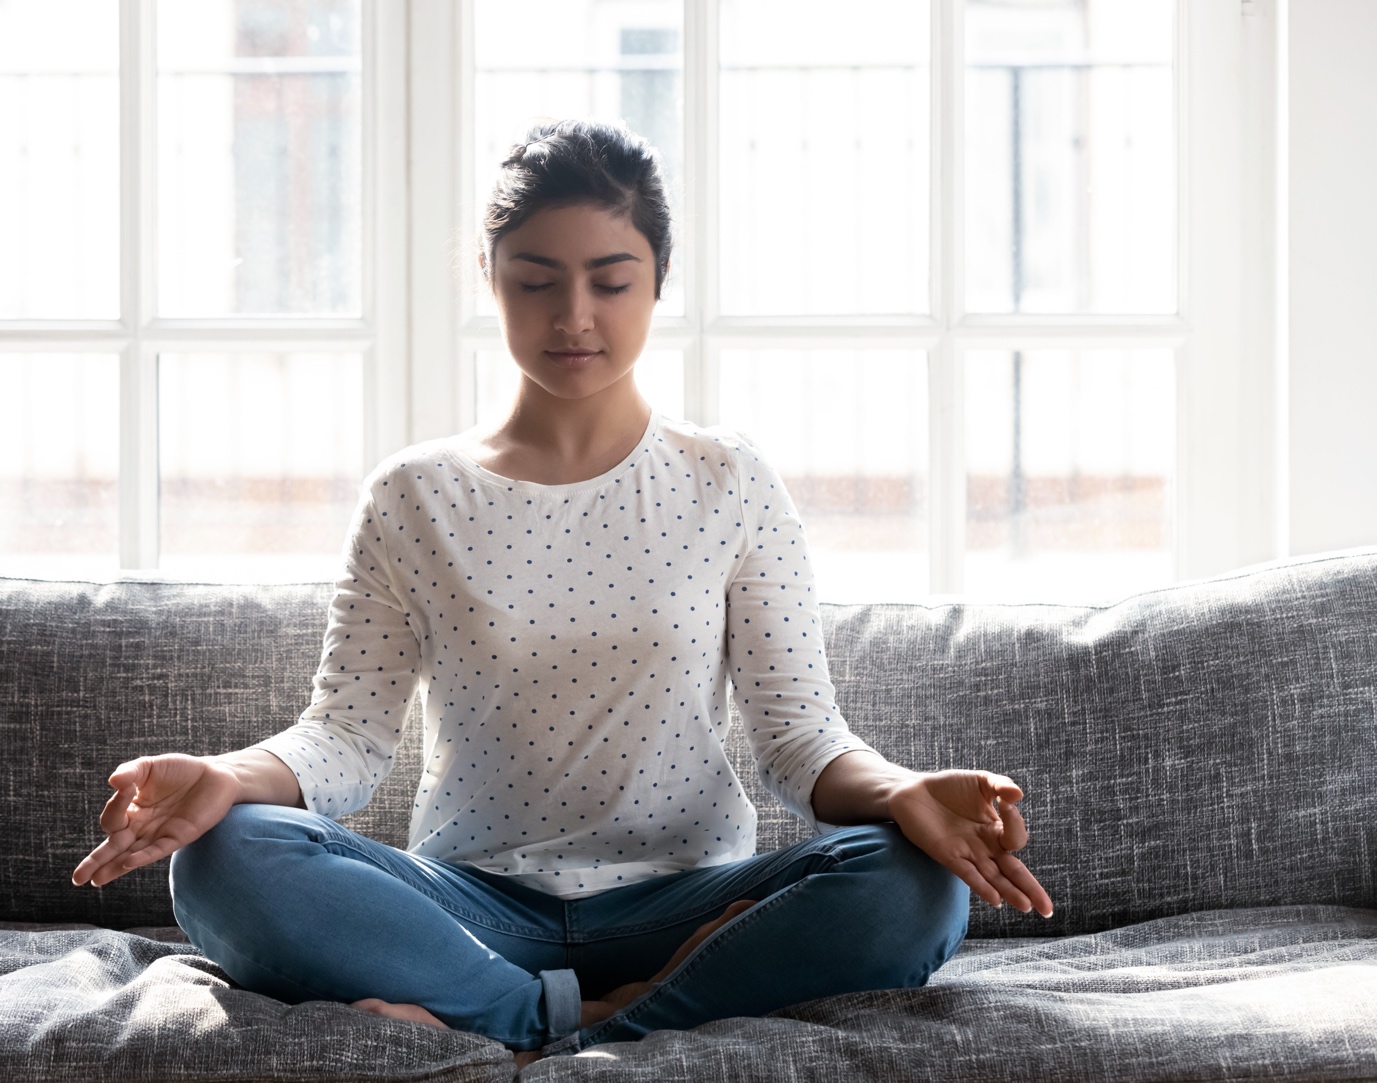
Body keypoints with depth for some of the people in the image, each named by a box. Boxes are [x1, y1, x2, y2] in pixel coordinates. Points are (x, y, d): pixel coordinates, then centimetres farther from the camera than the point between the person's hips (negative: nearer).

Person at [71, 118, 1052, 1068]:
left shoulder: (731, 484, 7)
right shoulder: (413, 498, 8)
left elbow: (799, 730, 1)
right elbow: (350, 730, 1)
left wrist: (898, 792, -22)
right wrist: (230, 777, -22)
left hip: (680, 899, 0)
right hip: (474, 906, 0)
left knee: (913, 887, -29)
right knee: (227, 861, -28)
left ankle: (527, 1036, -26)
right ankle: (582, 1015, -26)